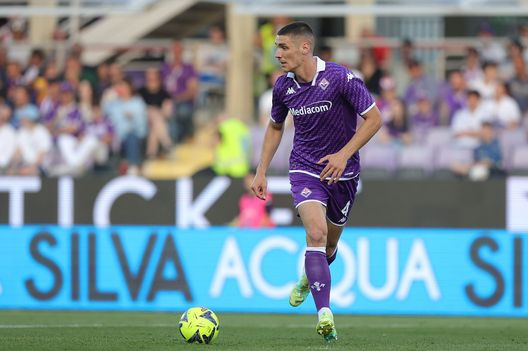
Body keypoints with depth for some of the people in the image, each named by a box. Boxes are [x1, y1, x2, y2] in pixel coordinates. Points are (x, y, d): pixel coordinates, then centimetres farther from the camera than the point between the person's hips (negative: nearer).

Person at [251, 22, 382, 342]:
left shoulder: (341, 78, -18)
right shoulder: (284, 86, -4)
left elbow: (374, 118, -13)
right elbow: (276, 127, 14)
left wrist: (344, 154, -22)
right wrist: (261, 171, 9)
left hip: (342, 172, -1)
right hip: (305, 169, 1)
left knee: (329, 244, 14)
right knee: (316, 232, -22)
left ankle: (308, 278, 50)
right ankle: (325, 314, -29)